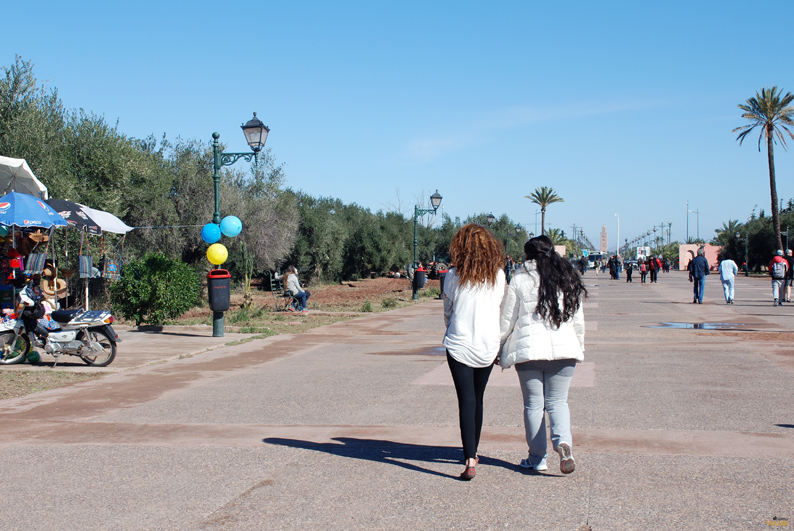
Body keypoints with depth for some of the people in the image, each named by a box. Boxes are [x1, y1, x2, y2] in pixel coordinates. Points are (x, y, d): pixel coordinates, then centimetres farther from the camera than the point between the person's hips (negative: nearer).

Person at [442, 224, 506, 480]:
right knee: (477, 400, 18)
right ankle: (473, 452, 32)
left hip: (459, 345, -3)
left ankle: (470, 461, -13)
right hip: (488, 346, 3)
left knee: (466, 402, -3)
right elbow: (502, 309, 9)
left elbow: (447, 312, 5)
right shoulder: (498, 276, -1)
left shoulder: (454, 276, -7)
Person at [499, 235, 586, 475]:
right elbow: (578, 321, 12)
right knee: (557, 401, 10)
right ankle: (563, 440, -17)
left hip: (529, 348, -2)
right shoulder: (569, 279, 8)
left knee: (534, 404, 8)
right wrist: (579, 347, 24)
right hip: (564, 348, 2)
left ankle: (537, 458, 13)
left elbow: (507, 320, 1)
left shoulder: (520, 279, -1)